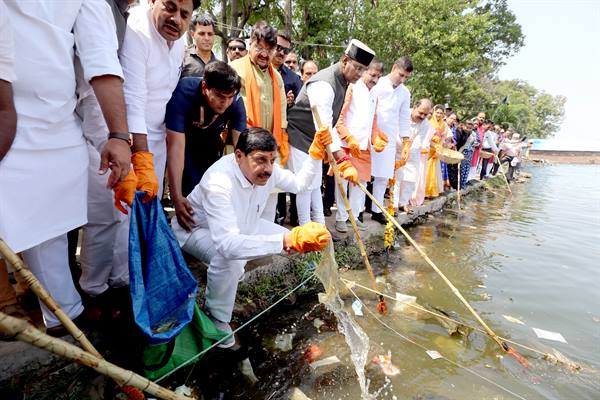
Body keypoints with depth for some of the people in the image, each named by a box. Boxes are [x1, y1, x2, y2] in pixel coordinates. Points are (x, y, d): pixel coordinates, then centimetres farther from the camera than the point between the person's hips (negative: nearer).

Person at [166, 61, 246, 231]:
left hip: (210, 140, 3)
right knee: (191, 189, -15)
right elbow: (176, 146, -40)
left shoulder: (236, 102, -26)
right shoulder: (183, 92, -35)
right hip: (182, 137, -3)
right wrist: (177, 198, -45)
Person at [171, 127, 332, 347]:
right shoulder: (218, 183, -41)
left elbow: (298, 183, -1)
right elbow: (227, 244, -53)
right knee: (229, 256, -39)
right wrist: (288, 240, -62)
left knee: (294, 241, -1)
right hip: (197, 228, -7)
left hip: (240, 224, 7)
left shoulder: (266, 169, -20)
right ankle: (216, 318, -8)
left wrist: (316, 154, -17)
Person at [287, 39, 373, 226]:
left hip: (315, 140, 10)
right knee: (305, 186, -4)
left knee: (315, 184, 14)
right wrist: (343, 161, -45)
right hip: (300, 139, -9)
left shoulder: (342, 81, 4)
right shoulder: (324, 83, -27)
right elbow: (324, 126, -38)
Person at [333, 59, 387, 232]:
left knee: (361, 182, 10)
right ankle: (341, 218, 9)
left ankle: (354, 216, 21)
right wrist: (350, 139, -17)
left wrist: (376, 139, 5)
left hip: (364, 147, 7)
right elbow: (339, 118, -10)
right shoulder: (352, 89, -4)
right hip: (346, 145, -7)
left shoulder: (373, 96, 18)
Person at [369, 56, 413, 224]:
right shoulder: (377, 84, -2)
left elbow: (405, 119, 14)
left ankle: (376, 210, 14)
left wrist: (406, 142, 7)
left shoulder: (405, 93, 12)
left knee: (383, 176, 5)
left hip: (390, 140, 4)